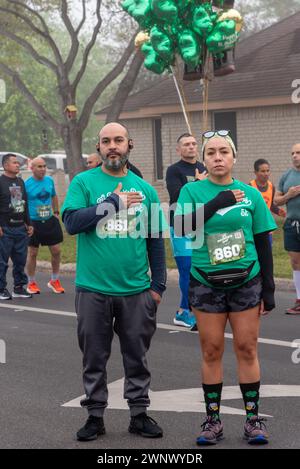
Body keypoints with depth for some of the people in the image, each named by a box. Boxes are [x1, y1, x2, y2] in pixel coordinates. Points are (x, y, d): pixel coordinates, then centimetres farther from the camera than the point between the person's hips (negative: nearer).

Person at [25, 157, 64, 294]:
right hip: (34, 223, -4)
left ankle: (54, 280, 23)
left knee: (56, 251, 6)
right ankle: (31, 283, 21)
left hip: (50, 221, 4)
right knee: (32, 253, 6)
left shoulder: (49, 180, 2)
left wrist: (56, 212, 17)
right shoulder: (26, 184, -12)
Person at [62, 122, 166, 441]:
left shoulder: (144, 188, 6)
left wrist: (159, 284, 6)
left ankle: (139, 413, 24)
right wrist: (112, 202, -19)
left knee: (137, 356, 11)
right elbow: (71, 222, -14)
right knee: (94, 357, 9)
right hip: (93, 289, -2)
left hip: (136, 290, 2)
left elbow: (156, 240, 9)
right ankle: (95, 415, 22)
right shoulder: (84, 182, -1)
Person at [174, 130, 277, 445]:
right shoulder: (192, 191, 0)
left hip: (246, 282, 1)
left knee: (247, 349, 4)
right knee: (211, 351, 5)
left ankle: (253, 418, 13)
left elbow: (263, 244, 5)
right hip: (206, 284, 0)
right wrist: (218, 202, -24)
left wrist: (268, 288, 2)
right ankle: (213, 419, 16)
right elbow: (182, 227, -18)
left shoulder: (250, 194, 2)